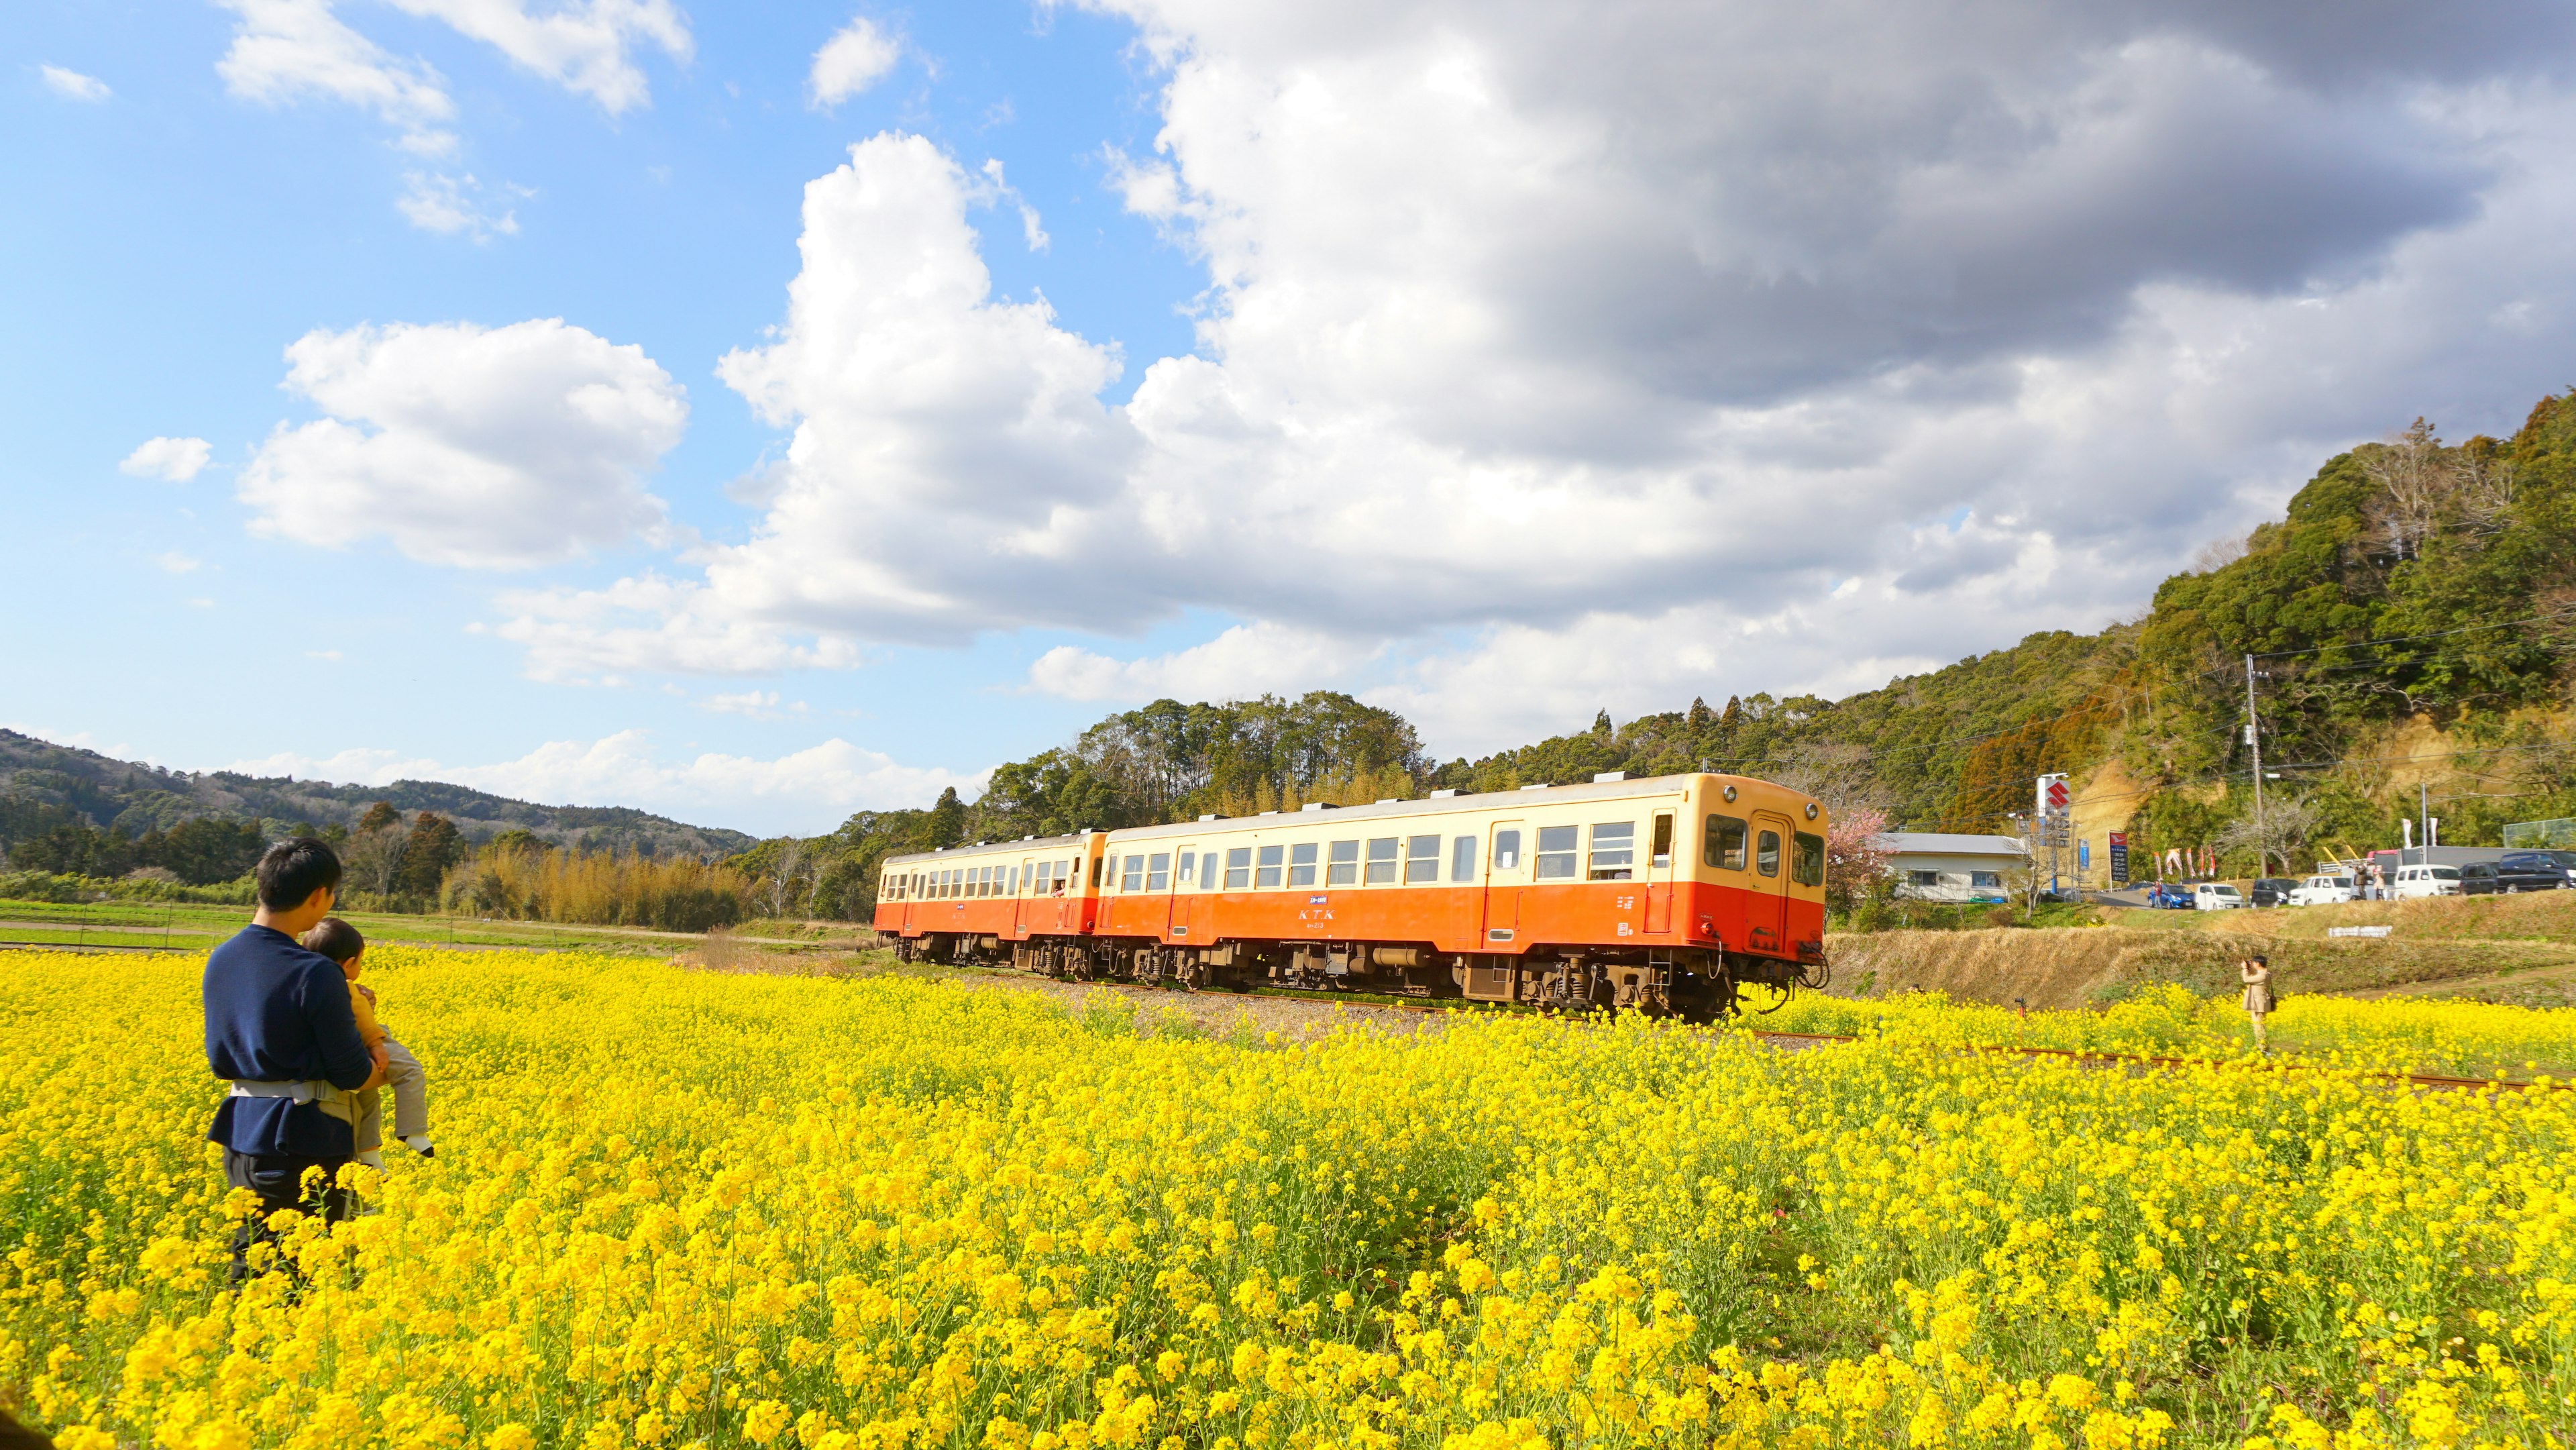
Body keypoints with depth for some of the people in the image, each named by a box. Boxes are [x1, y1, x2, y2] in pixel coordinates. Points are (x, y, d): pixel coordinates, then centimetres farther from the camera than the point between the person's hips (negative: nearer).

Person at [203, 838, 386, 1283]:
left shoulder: (219, 960, 2)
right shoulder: (315, 975, -21)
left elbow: (221, 1061, 14)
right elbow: (352, 1075, -16)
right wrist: (376, 1070, 8)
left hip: (241, 1135, 7)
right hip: (305, 1141, -7)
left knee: (249, 1262, 18)